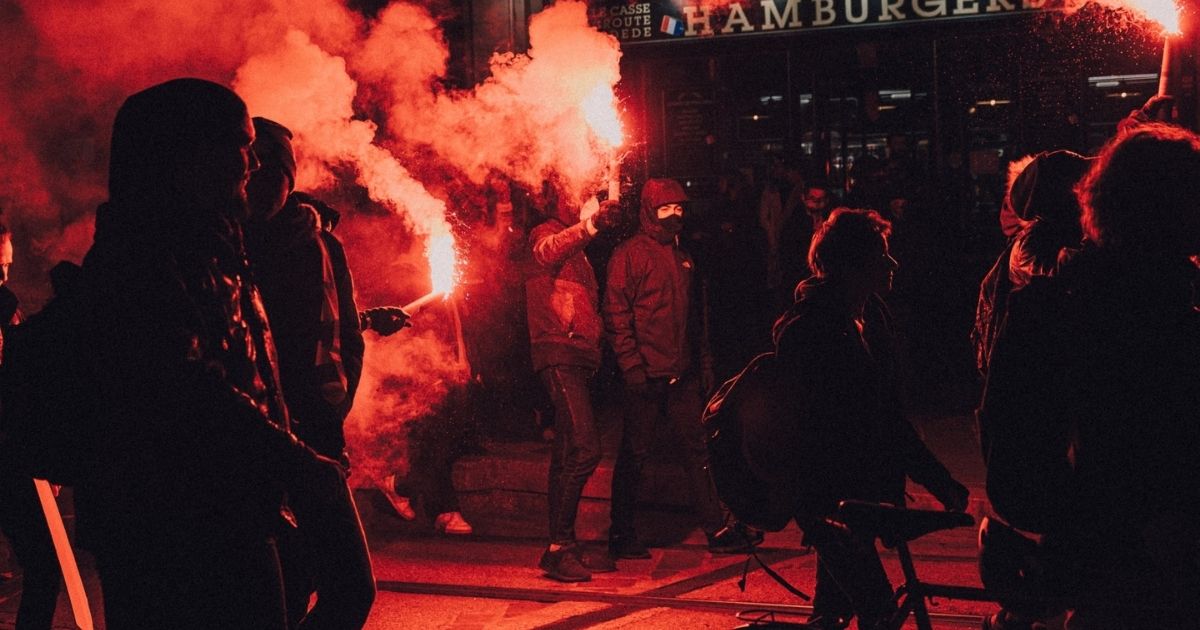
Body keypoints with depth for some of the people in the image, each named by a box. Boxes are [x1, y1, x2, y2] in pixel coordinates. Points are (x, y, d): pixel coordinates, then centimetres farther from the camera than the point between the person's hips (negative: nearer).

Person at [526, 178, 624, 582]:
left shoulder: (576, 248, 26)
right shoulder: (546, 233, -2)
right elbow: (547, 250, -29)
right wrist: (590, 224, -44)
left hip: (577, 357, 10)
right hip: (558, 353, -10)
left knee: (569, 454, 11)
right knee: (584, 448, -18)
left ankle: (563, 547, 17)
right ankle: (559, 547, -16)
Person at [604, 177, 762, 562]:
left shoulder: (681, 256, 17)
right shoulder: (629, 253, -6)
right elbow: (616, 313, -12)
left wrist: (704, 363, 16)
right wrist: (631, 364, -17)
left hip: (682, 372, 7)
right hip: (646, 373, -7)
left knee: (696, 448, 8)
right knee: (635, 453, 1)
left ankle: (717, 529, 11)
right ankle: (621, 535, 11)